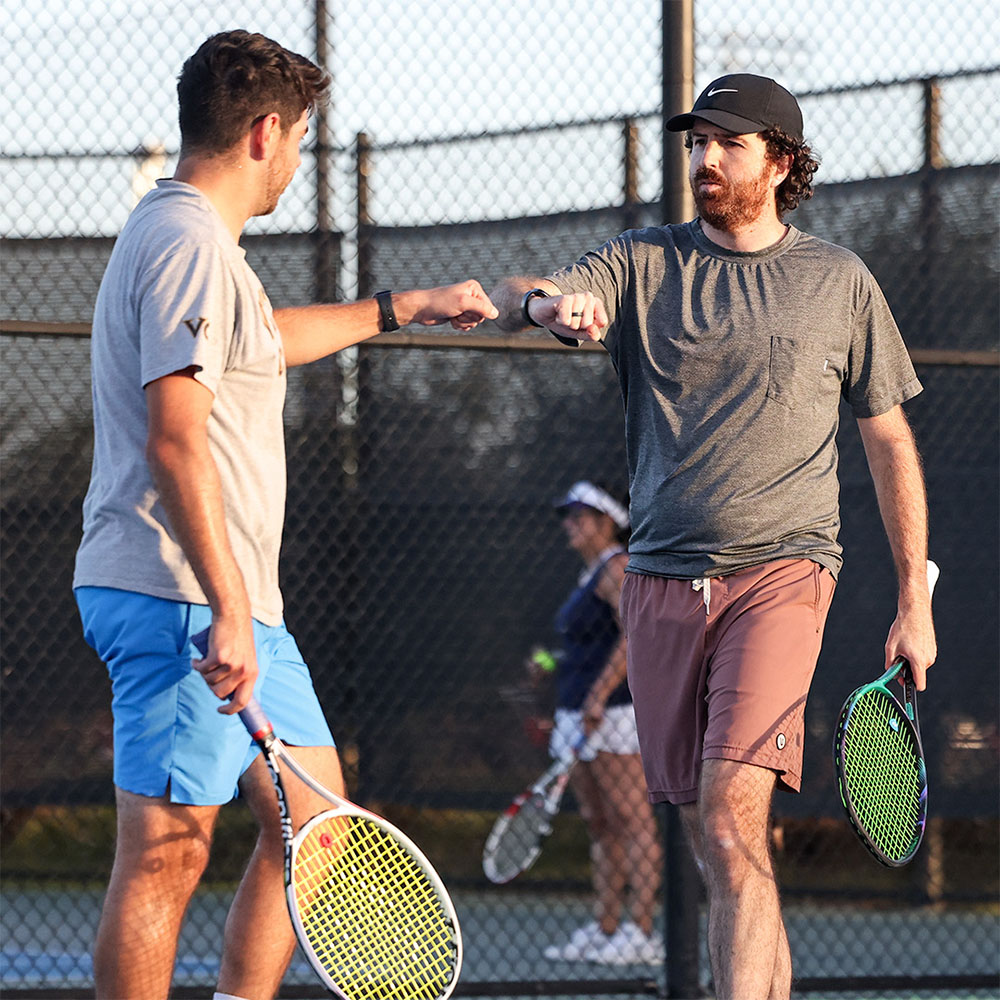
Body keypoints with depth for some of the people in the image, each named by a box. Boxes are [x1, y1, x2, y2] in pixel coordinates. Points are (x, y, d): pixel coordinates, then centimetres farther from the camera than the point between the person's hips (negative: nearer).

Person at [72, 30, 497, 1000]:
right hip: (181, 597, -11)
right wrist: (227, 612, -27)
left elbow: (257, 340, 41)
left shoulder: (174, 235, 20)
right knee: (167, 850, -9)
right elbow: (174, 441, -23)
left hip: (237, 603, 11)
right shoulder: (191, 245, -14)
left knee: (312, 821, 11)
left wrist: (407, 306, 50)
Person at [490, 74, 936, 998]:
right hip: (663, 578, 3)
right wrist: (544, 301, -34)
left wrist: (915, 600, 8)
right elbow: (513, 298, -9)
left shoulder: (839, 280, 6)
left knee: (733, 817, -20)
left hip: (781, 571, -3)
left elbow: (889, 441, 11)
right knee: (710, 843, 6)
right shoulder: (641, 264, 8)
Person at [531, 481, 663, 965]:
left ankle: (640, 934, -12)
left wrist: (597, 695, -25)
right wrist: (554, 665, 16)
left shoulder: (617, 570, -8)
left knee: (632, 822, -10)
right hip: (578, 716, 10)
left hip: (615, 710, -10)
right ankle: (603, 929, 9)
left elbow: (635, 635, -20)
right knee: (599, 827, 8)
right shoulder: (590, 576, 22)